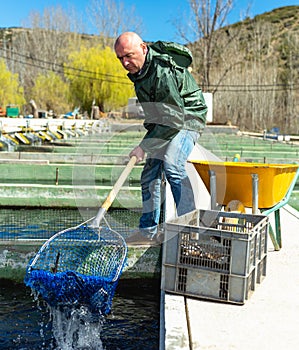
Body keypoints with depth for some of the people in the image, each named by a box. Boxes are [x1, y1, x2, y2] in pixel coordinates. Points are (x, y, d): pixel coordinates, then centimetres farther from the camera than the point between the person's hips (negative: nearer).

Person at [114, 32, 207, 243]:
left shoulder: (162, 72, -31)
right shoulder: (138, 67, -2)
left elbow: (174, 119, -32)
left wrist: (144, 146, -31)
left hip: (186, 118, -9)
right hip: (164, 120, 9)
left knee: (172, 165, -29)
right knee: (150, 174, 4)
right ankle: (148, 231, 13)